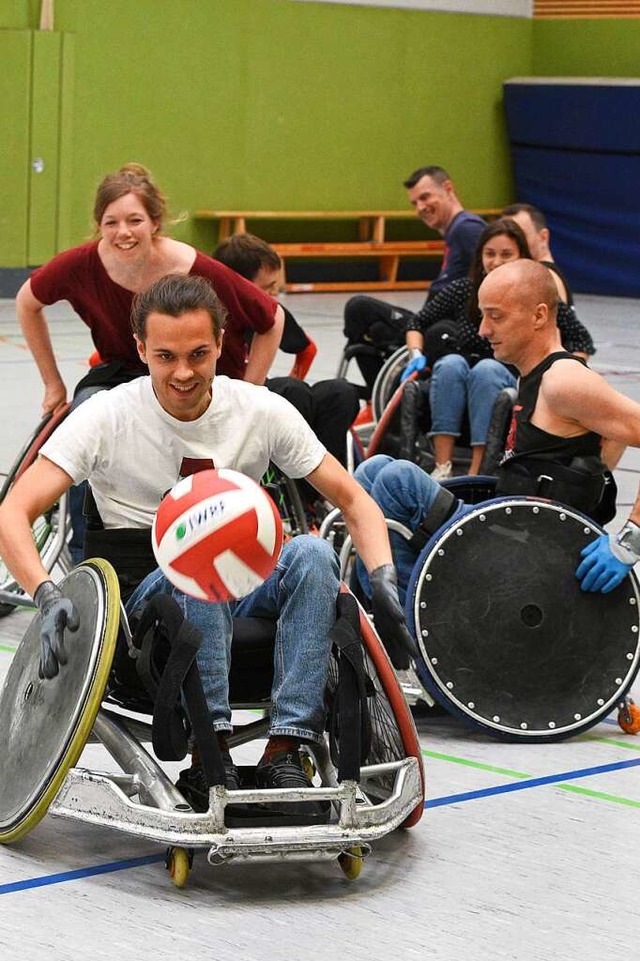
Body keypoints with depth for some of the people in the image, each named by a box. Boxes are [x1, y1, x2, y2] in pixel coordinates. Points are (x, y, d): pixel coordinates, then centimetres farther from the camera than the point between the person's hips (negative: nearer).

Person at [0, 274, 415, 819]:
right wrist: (47, 595, -36)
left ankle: (285, 750, -32)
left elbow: (352, 499, 3)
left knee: (313, 553, -28)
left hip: (242, 598, 3)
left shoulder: (262, 411, -2)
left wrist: (383, 580, -15)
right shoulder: (107, 417, -10)